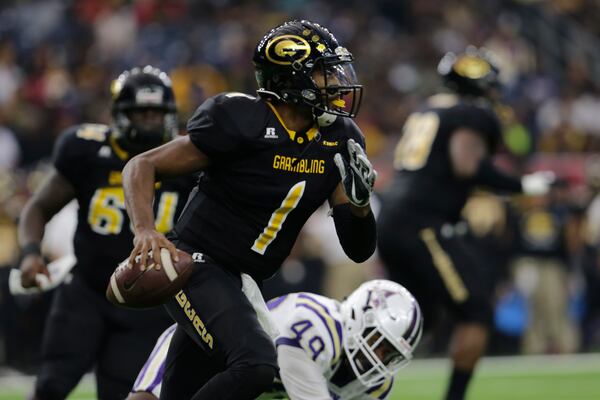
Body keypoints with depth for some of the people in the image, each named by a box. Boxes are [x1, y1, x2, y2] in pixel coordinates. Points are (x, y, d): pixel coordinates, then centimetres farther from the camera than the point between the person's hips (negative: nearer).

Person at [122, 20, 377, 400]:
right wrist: (146, 230, -27)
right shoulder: (241, 122, -17)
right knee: (256, 364, -29)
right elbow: (142, 166, -10)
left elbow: (359, 250, 6)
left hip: (238, 283, 8)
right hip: (197, 265, -8)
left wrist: (359, 199, -15)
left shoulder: (339, 140, 3)